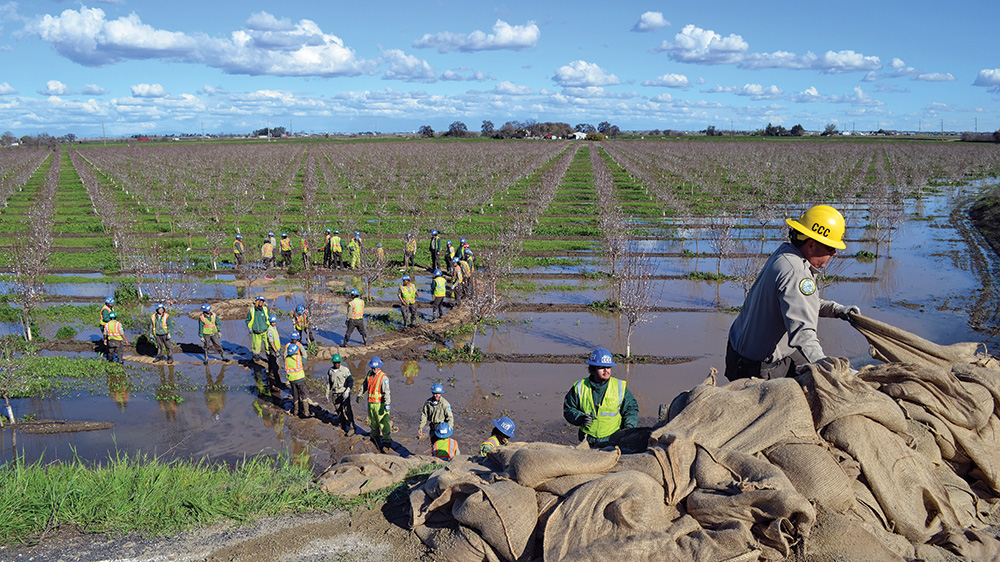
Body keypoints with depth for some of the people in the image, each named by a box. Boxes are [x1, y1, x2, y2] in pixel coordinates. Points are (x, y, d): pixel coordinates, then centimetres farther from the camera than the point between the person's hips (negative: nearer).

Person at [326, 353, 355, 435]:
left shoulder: (345, 370, -7)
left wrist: (347, 390, -21)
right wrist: (327, 394, 15)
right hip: (335, 394, 4)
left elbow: (350, 381, -7)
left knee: (346, 410, -11)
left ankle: (351, 427, -6)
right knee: (339, 411, 8)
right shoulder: (330, 371, 5)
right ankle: (343, 427, 21)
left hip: (344, 393, -4)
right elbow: (328, 383, 15)